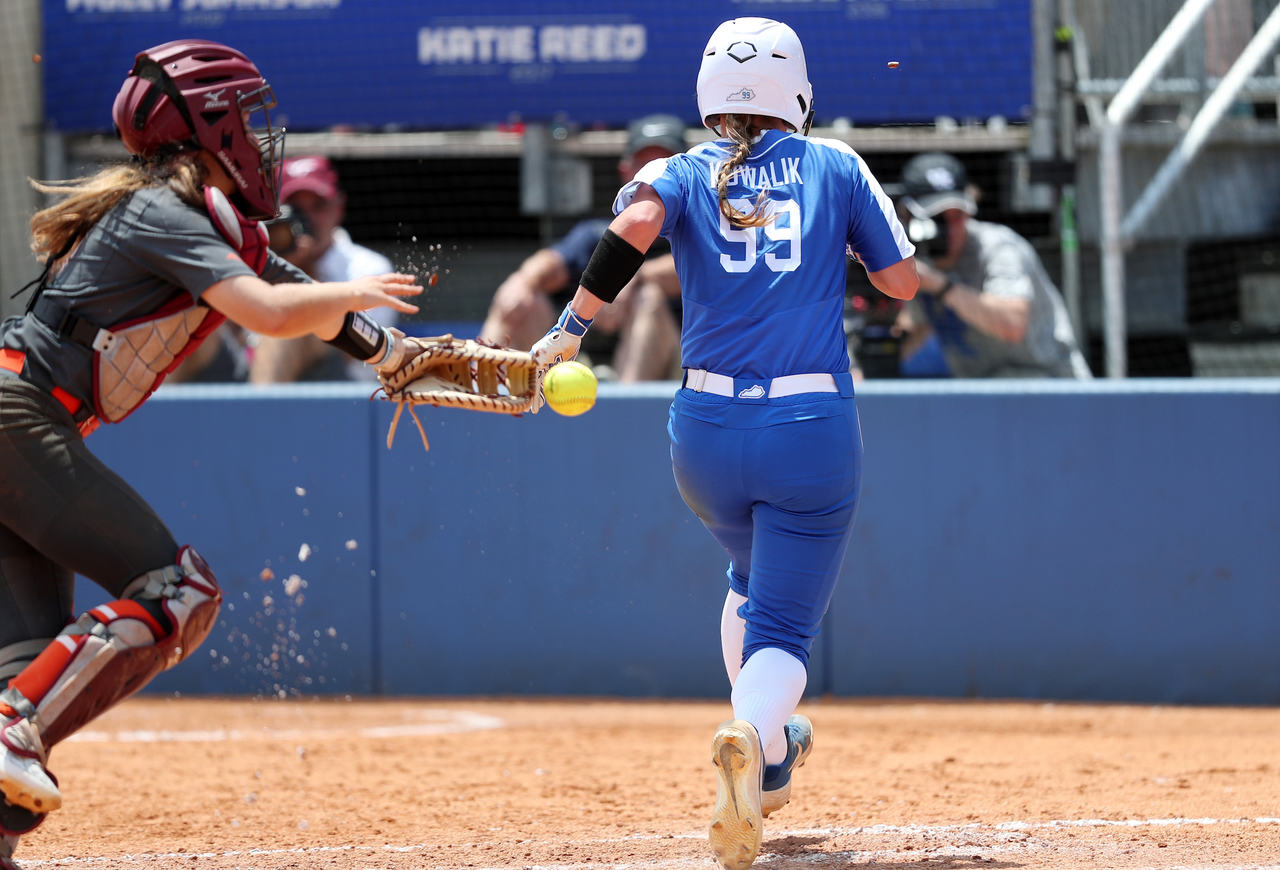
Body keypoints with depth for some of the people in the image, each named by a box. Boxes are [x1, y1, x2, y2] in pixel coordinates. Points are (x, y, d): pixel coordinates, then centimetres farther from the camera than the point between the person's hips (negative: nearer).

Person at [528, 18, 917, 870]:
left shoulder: (684, 174, 6)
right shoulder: (835, 166, 6)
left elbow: (635, 225, -17)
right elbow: (902, 281, 7)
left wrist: (571, 329, -13)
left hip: (708, 431, 3)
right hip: (814, 430, -2)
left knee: (756, 580, 31)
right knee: (782, 628, -4)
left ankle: (769, 765, 39)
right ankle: (750, 733, -36)